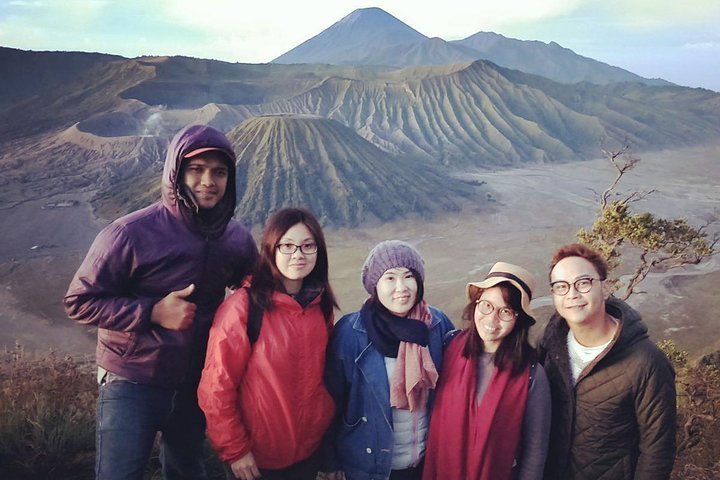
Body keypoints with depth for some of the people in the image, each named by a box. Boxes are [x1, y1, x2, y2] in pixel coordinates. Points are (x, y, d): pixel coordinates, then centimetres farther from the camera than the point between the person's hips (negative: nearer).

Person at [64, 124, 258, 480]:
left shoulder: (239, 240, -6)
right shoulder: (131, 233, -21)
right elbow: (79, 301, -16)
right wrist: (153, 312, -25)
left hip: (196, 384, 5)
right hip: (132, 385, -4)